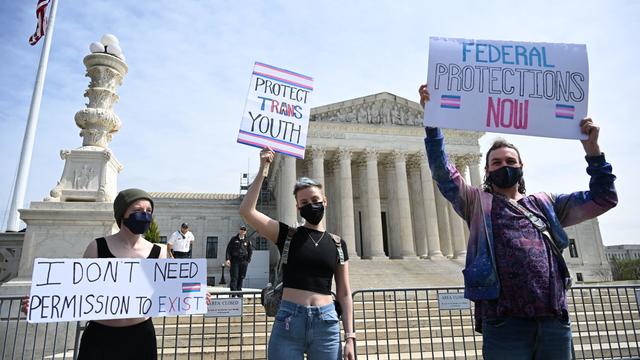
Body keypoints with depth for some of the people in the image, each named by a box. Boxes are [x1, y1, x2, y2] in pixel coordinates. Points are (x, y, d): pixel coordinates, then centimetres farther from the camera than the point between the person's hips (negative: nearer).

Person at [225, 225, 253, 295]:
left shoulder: (247, 241, 11)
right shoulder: (234, 239, 5)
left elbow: (250, 251, 17)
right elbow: (228, 249, 2)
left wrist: (248, 260, 6)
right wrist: (227, 259, -9)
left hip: (243, 261, 2)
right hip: (234, 261, -2)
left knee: (241, 277, 6)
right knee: (234, 277, -7)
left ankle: (239, 291, 16)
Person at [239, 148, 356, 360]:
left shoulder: (337, 245, 8)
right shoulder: (287, 235, 3)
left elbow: (344, 293, 10)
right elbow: (247, 211, -8)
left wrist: (350, 336, 4)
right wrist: (262, 170, -10)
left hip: (326, 324, 2)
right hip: (288, 321, -1)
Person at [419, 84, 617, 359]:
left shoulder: (546, 204, 19)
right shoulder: (477, 203, 9)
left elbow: (602, 198, 19)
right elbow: (442, 172, -3)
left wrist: (592, 150, 9)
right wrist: (432, 120, -12)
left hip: (555, 321, 4)